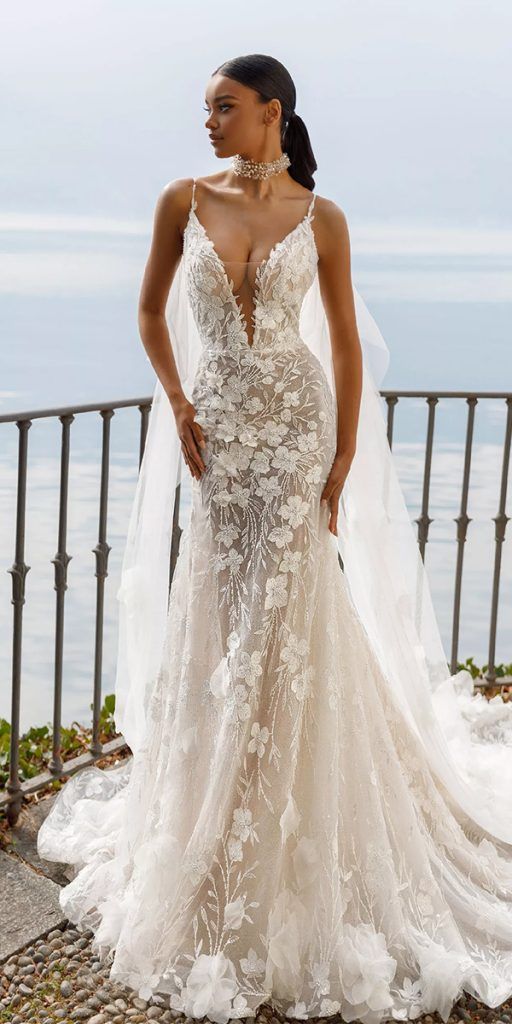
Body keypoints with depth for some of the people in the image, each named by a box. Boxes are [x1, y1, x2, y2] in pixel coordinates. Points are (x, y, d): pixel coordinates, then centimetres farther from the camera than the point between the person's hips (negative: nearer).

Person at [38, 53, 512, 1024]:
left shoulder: (320, 217, -1)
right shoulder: (184, 201, 3)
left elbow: (348, 342, 1)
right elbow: (151, 310, 12)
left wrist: (345, 461, -5)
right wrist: (178, 407, 2)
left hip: (297, 425, -2)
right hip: (220, 427, 2)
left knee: (287, 621, -2)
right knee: (222, 618, 8)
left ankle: (291, 862, 14)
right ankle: (217, 857, 26)